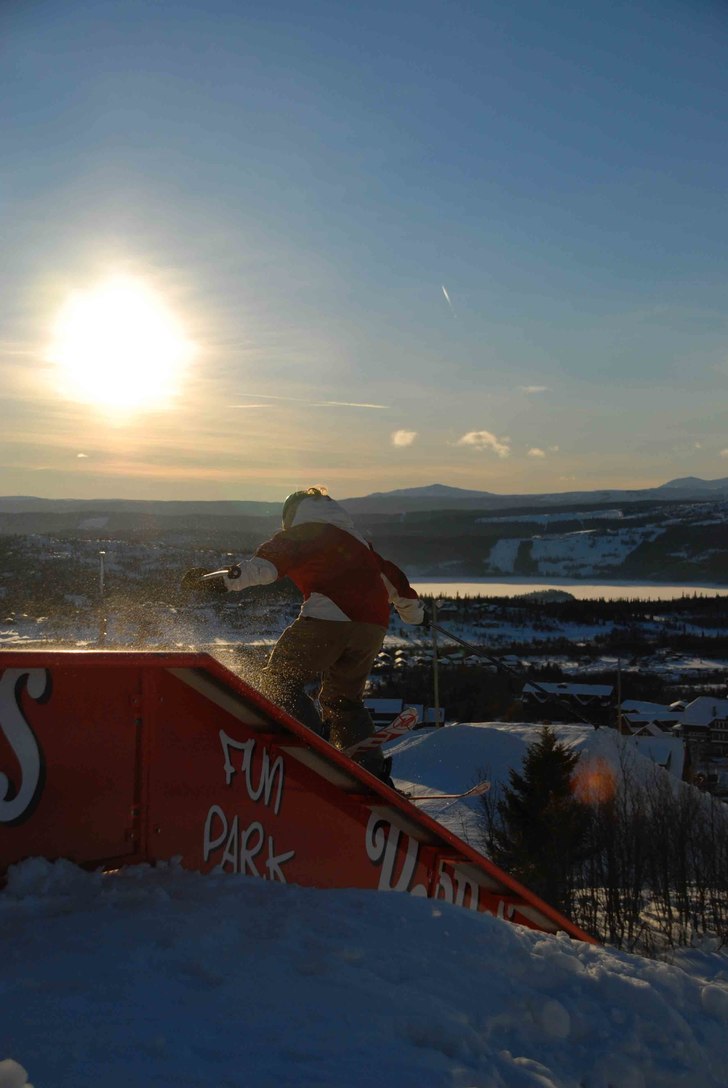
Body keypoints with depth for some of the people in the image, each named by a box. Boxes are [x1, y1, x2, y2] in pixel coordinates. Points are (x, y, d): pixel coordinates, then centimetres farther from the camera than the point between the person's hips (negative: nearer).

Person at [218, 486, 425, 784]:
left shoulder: (300, 533, 11)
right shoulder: (356, 539, 31)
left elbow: (270, 561, -11)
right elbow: (390, 575, 43)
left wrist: (229, 578, -26)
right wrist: (414, 609, 58)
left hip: (328, 618, -7)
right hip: (373, 625, 7)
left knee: (279, 681, 2)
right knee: (344, 700, 21)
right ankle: (375, 773, 13)